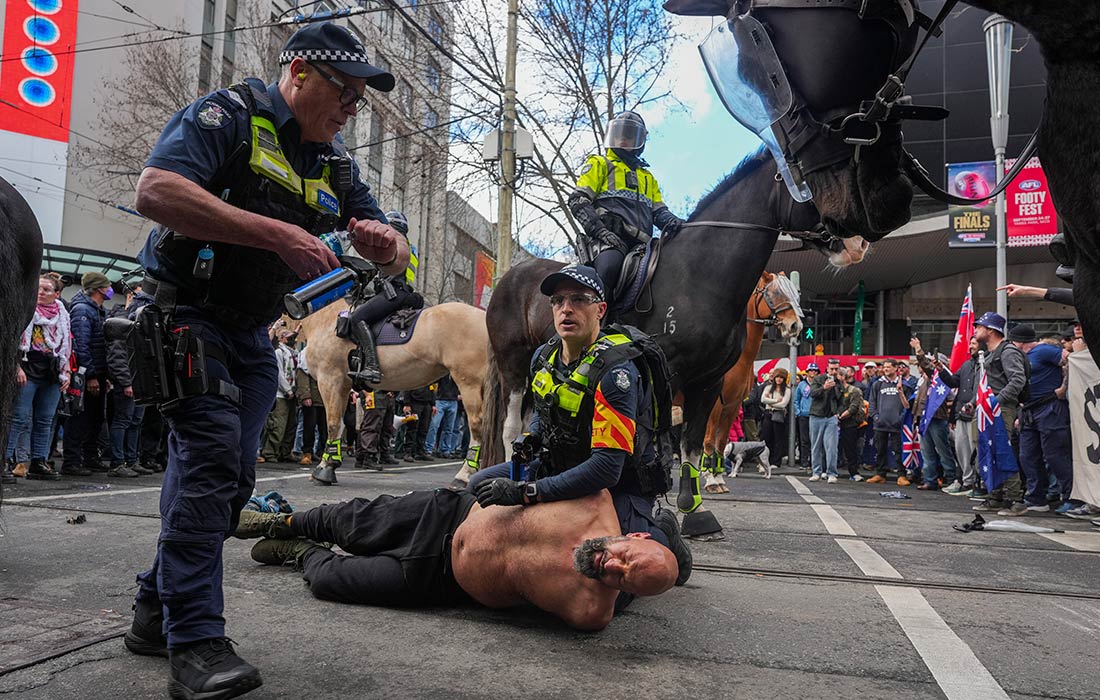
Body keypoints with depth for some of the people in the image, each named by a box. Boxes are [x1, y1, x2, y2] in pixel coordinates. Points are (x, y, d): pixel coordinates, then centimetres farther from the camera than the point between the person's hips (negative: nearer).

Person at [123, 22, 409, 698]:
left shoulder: (335, 162, 10)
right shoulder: (228, 116, -10)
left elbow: (392, 259, 10)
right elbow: (156, 191, -27)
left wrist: (386, 239, -16)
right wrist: (278, 233, -32)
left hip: (251, 336, 7)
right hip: (185, 313, -7)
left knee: (230, 475, 7)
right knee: (214, 447, -21)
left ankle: (158, 610, 24)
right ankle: (194, 640, -13)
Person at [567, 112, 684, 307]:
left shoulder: (648, 177, 37)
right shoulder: (599, 164, 20)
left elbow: (659, 211, 26)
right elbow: (578, 200, 5)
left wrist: (671, 220, -2)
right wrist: (600, 231, -12)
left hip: (641, 244, 6)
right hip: (608, 239, -6)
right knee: (609, 266, -38)